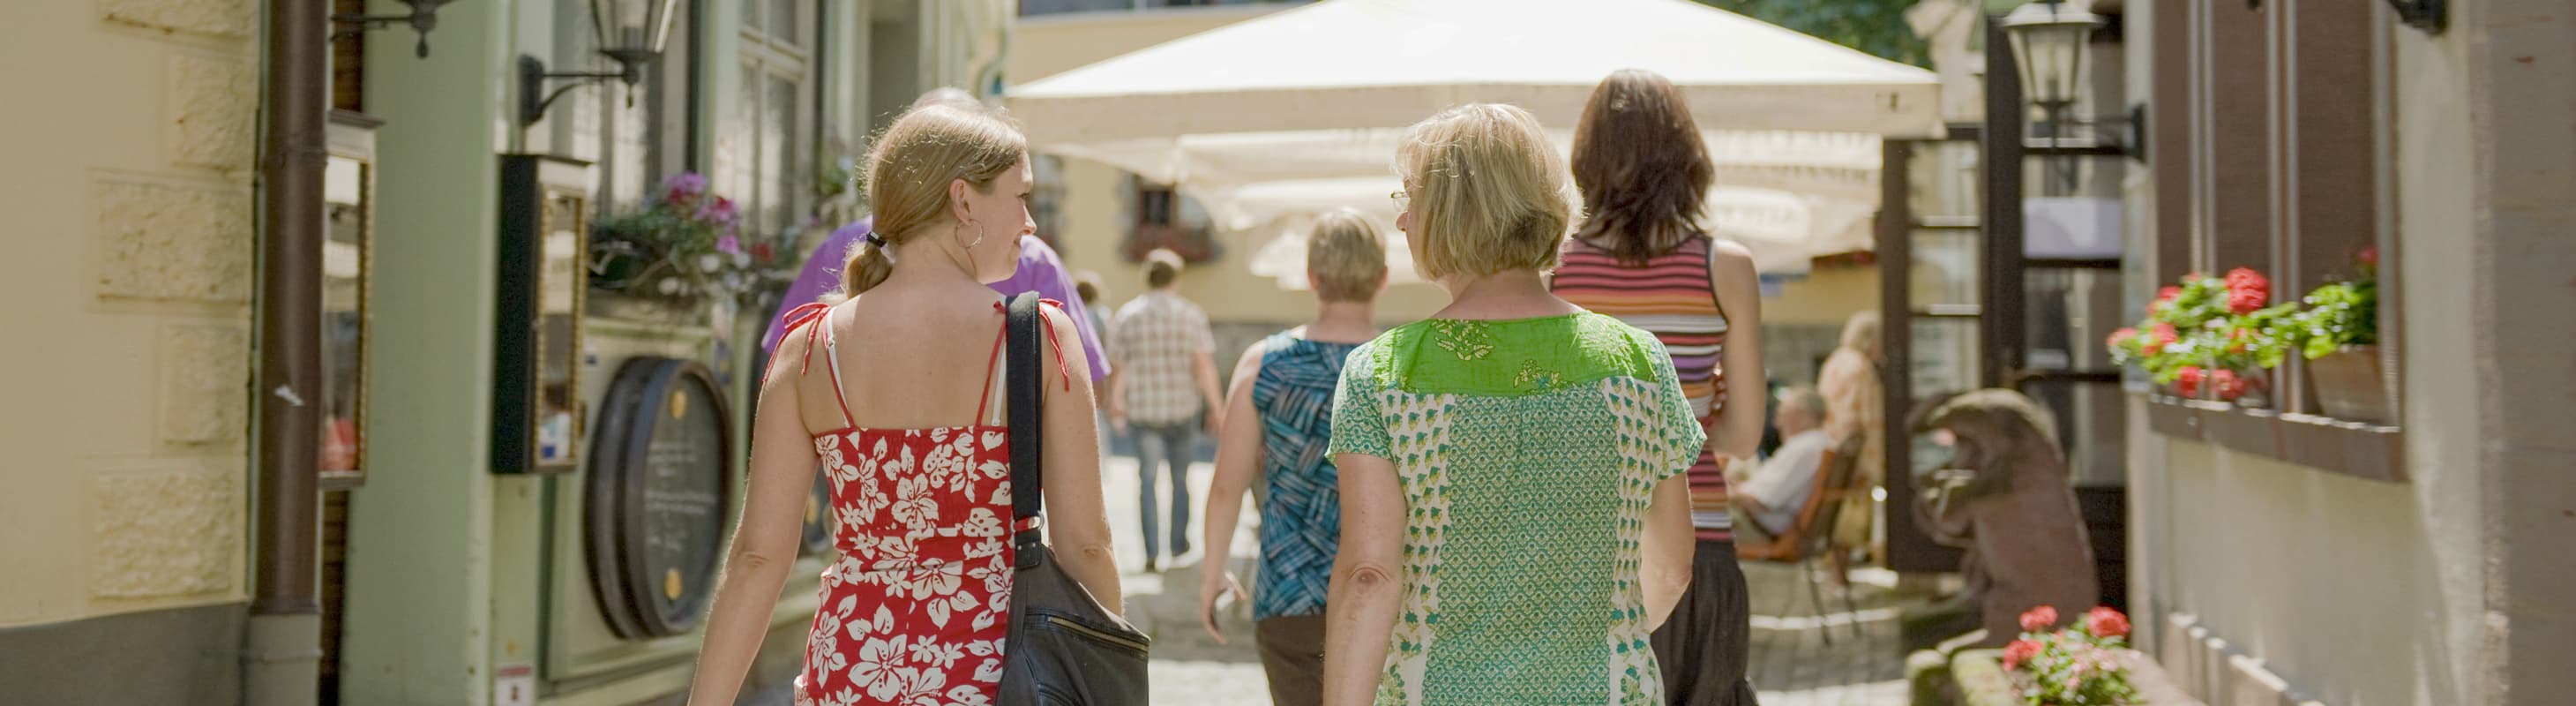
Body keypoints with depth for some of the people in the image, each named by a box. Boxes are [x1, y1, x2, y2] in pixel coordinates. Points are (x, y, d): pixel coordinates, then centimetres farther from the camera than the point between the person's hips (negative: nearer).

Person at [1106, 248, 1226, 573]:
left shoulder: (1127, 315, -1)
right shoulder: (1191, 315, -5)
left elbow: (1117, 367, 2)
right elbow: (1204, 364, -10)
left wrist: (1115, 403, 17)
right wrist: (1216, 407, -5)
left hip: (1142, 410, 0)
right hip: (1183, 406, 0)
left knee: (1147, 476, 5)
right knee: (1180, 476, 16)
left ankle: (1151, 550, -7)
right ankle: (1179, 542, 27)